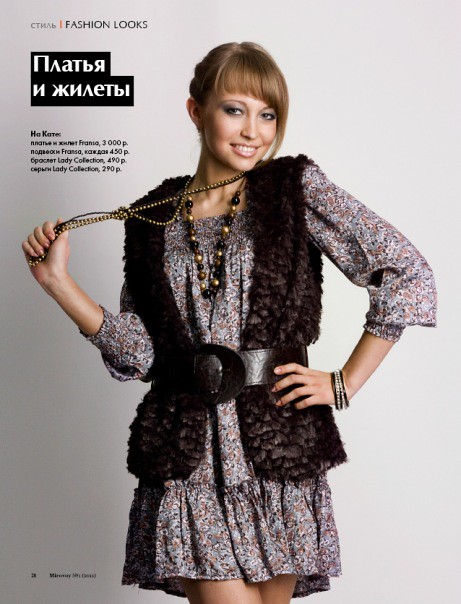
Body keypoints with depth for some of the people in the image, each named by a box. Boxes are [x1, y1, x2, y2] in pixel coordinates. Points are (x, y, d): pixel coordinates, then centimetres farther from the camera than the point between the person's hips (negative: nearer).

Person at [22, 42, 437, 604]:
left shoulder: (298, 187, 0)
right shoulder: (153, 218, 8)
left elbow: (408, 275, -3)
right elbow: (139, 352, 5)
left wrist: (344, 384, -4)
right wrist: (58, 282, -3)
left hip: (280, 451, 0)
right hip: (187, 460, 1)